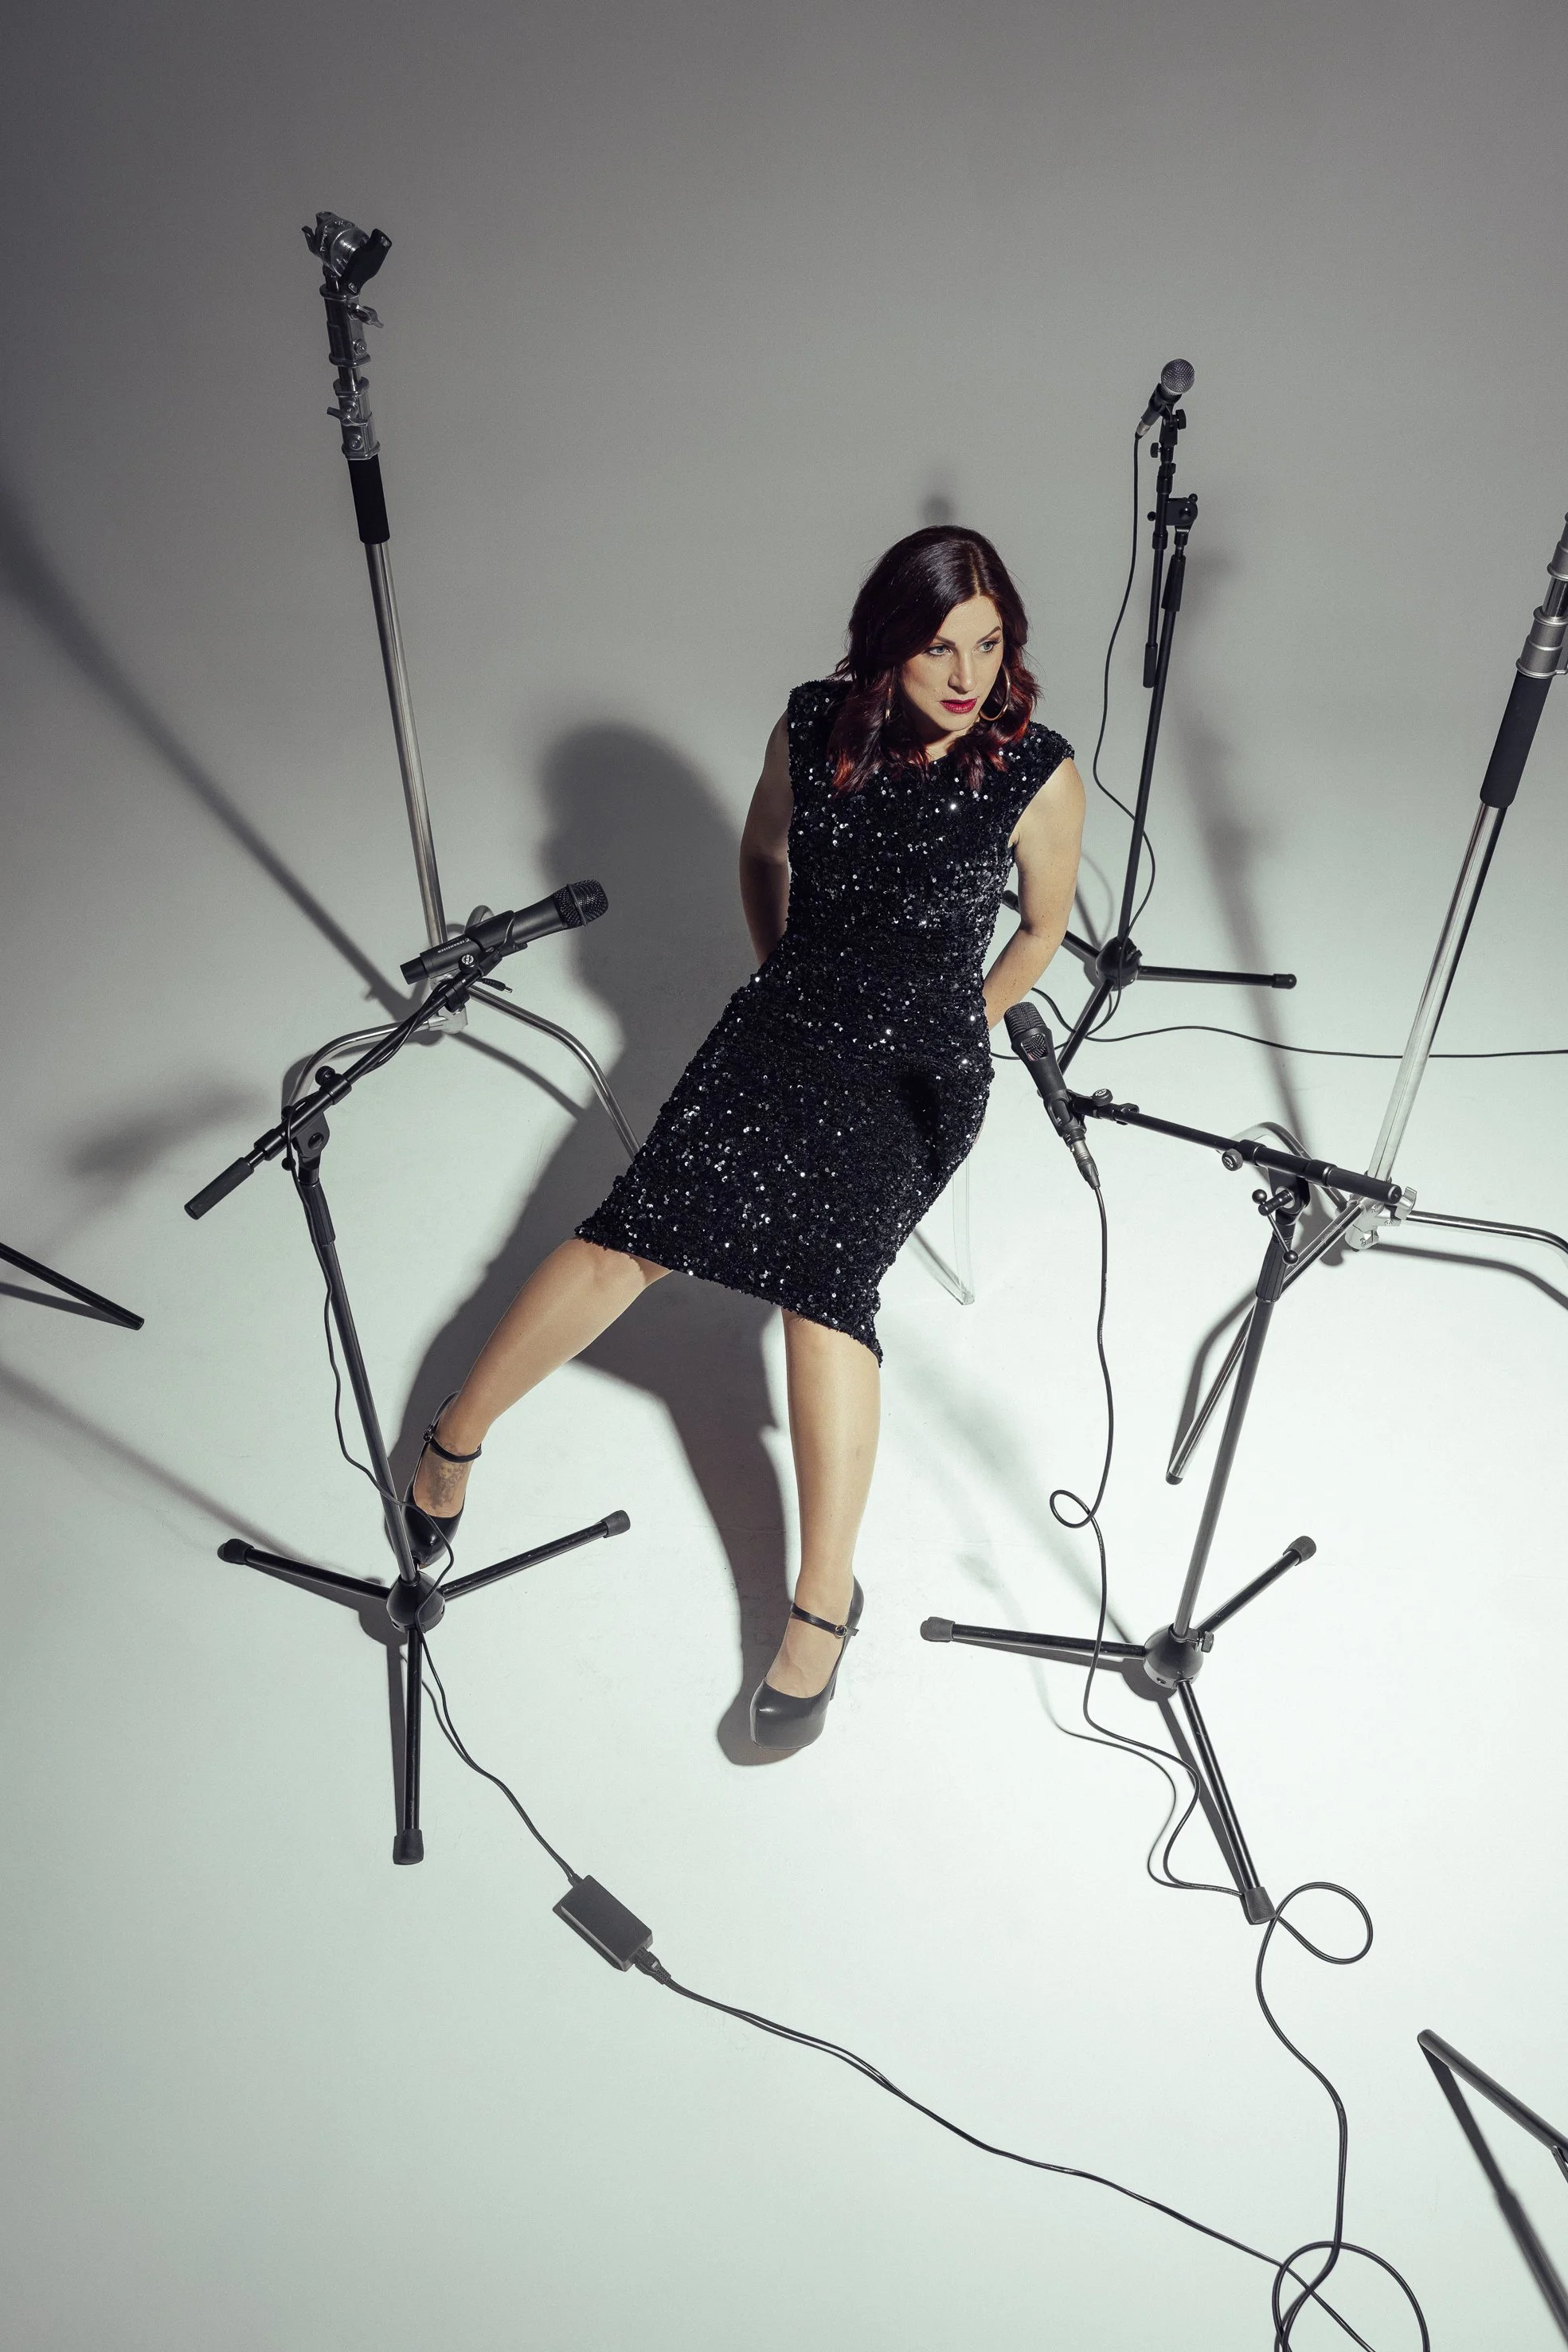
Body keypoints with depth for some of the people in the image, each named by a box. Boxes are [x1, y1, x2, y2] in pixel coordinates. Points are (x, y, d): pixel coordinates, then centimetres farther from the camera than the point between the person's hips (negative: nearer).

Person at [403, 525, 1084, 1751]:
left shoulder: (1038, 773, -10)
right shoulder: (815, 727, -2)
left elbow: (1043, 927, 7)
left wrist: (960, 1038, 10)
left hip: (922, 1069, -2)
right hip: (784, 1022, 2)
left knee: (823, 1269, -28)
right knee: (645, 1220, -21)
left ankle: (824, 1605, -20)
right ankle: (452, 1439, -6)